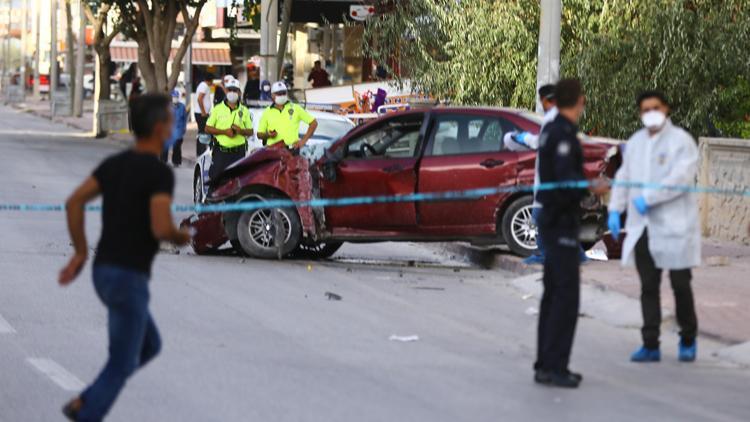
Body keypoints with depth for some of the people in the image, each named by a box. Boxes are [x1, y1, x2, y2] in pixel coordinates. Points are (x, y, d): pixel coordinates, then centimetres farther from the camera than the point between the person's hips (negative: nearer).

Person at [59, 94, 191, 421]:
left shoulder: (113, 164, 10)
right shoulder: (161, 173, -17)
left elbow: (73, 203, 3)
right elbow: (161, 229, -27)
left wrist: (80, 255, 5)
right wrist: (182, 237, -2)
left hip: (106, 273, 9)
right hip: (128, 280, -9)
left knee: (149, 347, 25)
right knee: (121, 366, 2)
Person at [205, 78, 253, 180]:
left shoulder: (244, 111, 11)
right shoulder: (218, 109, 7)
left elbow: (250, 131, 12)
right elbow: (207, 128, 3)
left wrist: (240, 131, -10)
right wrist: (224, 131, -11)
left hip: (238, 152, 1)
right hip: (220, 151, -1)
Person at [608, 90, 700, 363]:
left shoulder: (681, 141, -5)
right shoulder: (635, 143, 16)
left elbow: (681, 177, -17)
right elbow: (623, 177, 20)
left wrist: (648, 198, -19)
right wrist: (615, 210, 8)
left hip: (674, 226, -5)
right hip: (643, 227, 5)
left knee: (680, 286, 1)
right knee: (648, 287, 4)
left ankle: (688, 341, 17)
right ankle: (650, 345, 6)